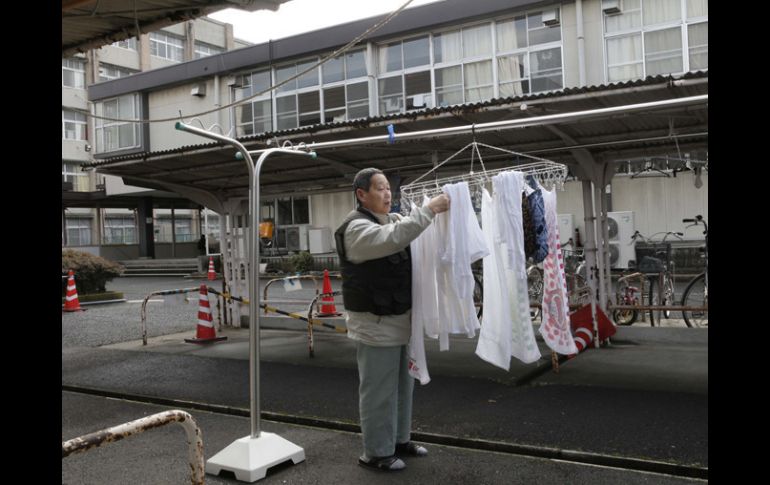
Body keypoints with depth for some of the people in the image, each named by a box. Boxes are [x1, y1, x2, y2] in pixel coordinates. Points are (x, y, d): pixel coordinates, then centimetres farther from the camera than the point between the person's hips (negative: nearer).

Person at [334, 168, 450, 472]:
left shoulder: (392, 220, 14)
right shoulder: (357, 228, -16)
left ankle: (399, 440, 32)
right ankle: (376, 452, 13)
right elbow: (395, 238, -31)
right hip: (375, 324, -9)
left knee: (402, 386, 18)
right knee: (378, 391, 1)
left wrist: (436, 213, -6)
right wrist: (429, 209, -29)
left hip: (396, 320, 9)